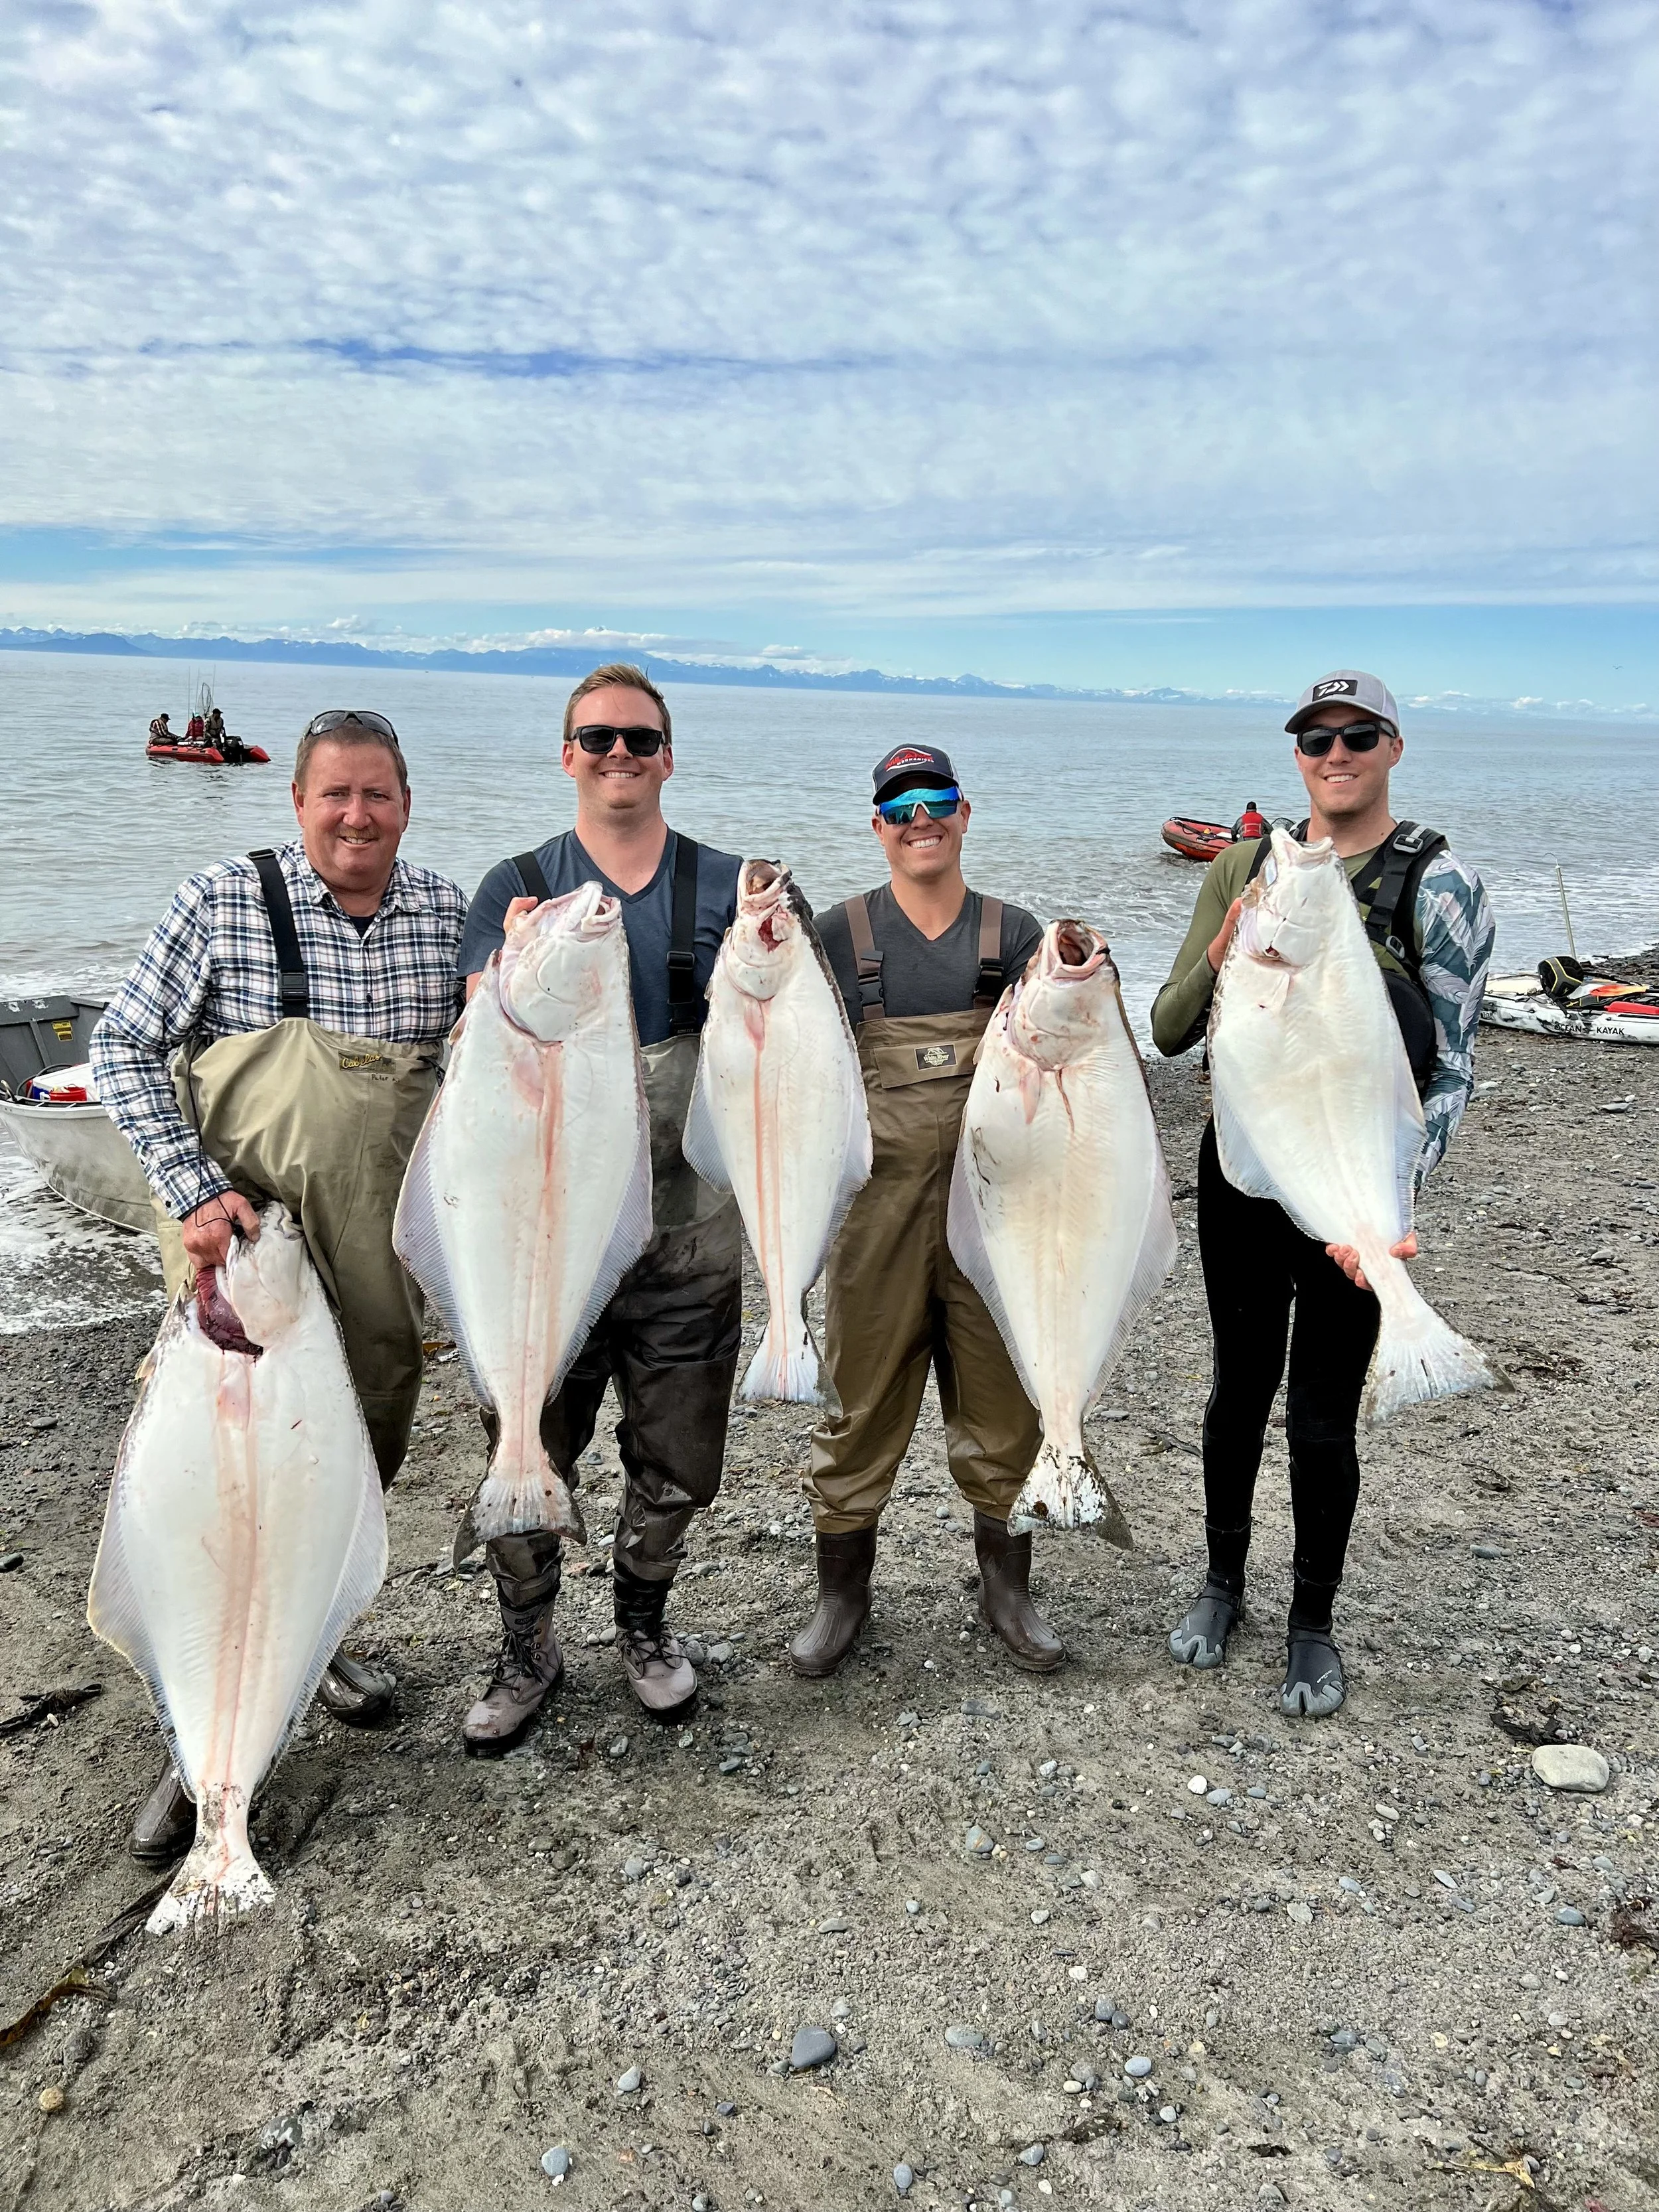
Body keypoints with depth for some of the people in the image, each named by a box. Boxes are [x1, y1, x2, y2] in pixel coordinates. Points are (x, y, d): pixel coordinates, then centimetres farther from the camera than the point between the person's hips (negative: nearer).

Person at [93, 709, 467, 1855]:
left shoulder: (448, 910, 2)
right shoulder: (222, 899, -8)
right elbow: (123, 1049, -6)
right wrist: (194, 1190, -15)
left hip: (381, 1247, 4)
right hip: (239, 1237, -3)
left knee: (364, 1459, 15)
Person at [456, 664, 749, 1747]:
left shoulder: (729, 886, 5)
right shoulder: (517, 889, 3)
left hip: (687, 1222, 1)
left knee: (676, 1460, 14)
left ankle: (645, 1621, 39)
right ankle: (529, 1649, 31)